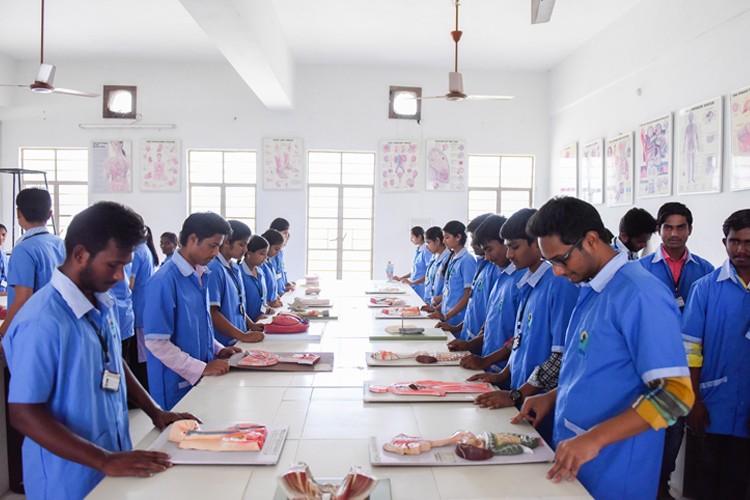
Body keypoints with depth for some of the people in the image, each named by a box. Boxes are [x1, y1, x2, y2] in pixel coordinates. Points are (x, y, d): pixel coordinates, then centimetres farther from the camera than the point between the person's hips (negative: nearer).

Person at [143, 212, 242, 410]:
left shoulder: (201, 275, 6)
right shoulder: (164, 280, -18)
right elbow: (156, 342, -19)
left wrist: (218, 350, 5)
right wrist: (201, 368, -19)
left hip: (203, 379, 7)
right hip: (177, 384, -7)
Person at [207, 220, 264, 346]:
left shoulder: (235, 268, 10)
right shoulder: (214, 269, -15)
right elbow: (212, 312, -19)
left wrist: (251, 325, 7)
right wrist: (243, 336, -19)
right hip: (222, 346, -8)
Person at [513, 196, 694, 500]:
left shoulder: (639, 294, -20)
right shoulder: (590, 290, 6)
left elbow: (675, 394, -24)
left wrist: (594, 439, -28)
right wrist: (553, 397, 5)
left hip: (612, 473, -8)